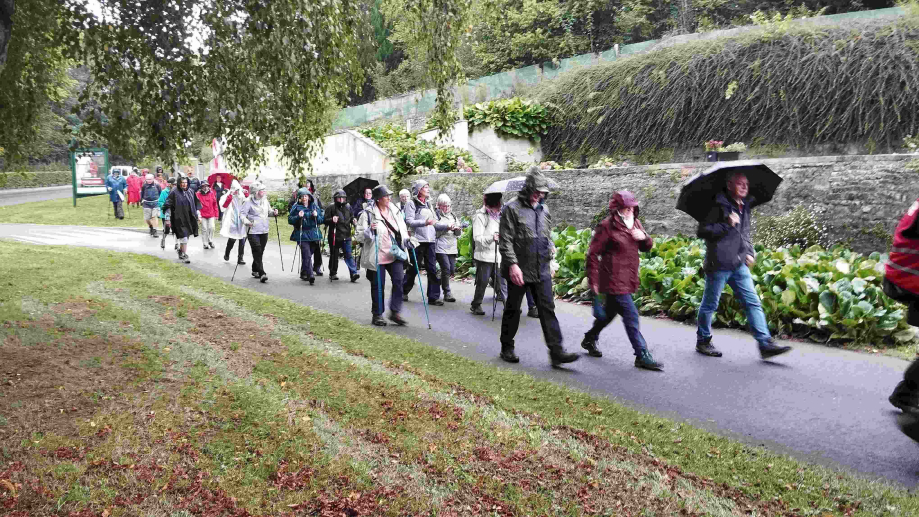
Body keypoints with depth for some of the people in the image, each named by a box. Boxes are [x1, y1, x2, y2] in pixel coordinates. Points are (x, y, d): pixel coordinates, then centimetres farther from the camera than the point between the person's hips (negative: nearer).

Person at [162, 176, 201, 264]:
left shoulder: (190, 192, 7)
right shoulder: (174, 192, -8)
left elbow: (196, 204, 17)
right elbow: (168, 206, -8)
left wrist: (198, 215, 14)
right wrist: (167, 218, -11)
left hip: (189, 218, 5)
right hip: (179, 219, -5)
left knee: (185, 236, 15)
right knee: (183, 237, -8)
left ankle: (180, 250, 35)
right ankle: (185, 255, -2)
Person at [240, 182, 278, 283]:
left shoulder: (265, 201, 10)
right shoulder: (249, 202, -9)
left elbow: (269, 211, 21)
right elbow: (242, 214, -11)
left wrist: (273, 212, -1)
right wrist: (246, 221, -29)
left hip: (264, 231, 6)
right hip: (253, 231, -6)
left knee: (260, 252, 12)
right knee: (257, 252, -10)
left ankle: (255, 270, 28)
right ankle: (262, 273, -12)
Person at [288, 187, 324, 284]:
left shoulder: (315, 206, 10)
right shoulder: (296, 207, 1)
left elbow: (321, 220, 11)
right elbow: (290, 220, -1)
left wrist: (316, 216, -9)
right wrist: (298, 217, -17)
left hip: (313, 235, 4)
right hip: (302, 235, -4)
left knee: (308, 255, 12)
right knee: (307, 255, -16)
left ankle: (303, 273, 29)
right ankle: (310, 275, -21)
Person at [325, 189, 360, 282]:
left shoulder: (348, 208, 9)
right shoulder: (331, 208, -2)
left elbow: (351, 218, 21)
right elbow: (325, 220, -3)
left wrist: (353, 220, -1)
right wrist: (332, 220, -23)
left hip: (346, 236, 2)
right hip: (334, 236, -2)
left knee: (348, 255, -4)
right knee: (334, 255, 9)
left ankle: (353, 273, -9)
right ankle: (332, 273, 23)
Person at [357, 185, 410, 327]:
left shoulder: (394, 210, 9)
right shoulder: (369, 213, -8)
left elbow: (402, 228, 21)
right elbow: (359, 233, -7)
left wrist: (406, 240, 5)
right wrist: (370, 230, -25)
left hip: (395, 254, 4)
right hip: (377, 255, -4)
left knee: (398, 281, -4)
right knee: (378, 286, 4)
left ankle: (395, 312, 8)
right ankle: (377, 314, 19)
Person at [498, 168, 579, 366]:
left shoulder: (543, 210, 14)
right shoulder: (512, 209, -8)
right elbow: (505, 240, -13)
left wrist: (551, 246, 8)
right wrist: (512, 264, -21)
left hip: (541, 270, 6)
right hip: (519, 270, -5)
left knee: (547, 309, 1)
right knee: (513, 310, 7)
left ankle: (556, 352, 1)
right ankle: (507, 348, 23)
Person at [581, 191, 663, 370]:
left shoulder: (635, 223, 10)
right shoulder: (607, 226, -13)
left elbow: (646, 247, 18)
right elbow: (593, 254, -11)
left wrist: (644, 238, -6)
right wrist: (593, 281, -11)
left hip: (628, 279, 8)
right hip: (614, 280, -8)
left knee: (609, 312, 21)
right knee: (631, 316, -8)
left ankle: (589, 340, 40)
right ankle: (642, 356, -2)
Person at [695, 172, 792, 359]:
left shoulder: (744, 207, 15)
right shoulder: (719, 206, -10)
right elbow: (702, 231, -16)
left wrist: (750, 253, 15)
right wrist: (727, 224, -22)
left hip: (739, 265, 7)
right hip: (719, 265, -7)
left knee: (753, 303, 0)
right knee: (710, 305, 4)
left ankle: (765, 344, 0)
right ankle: (703, 341, 20)